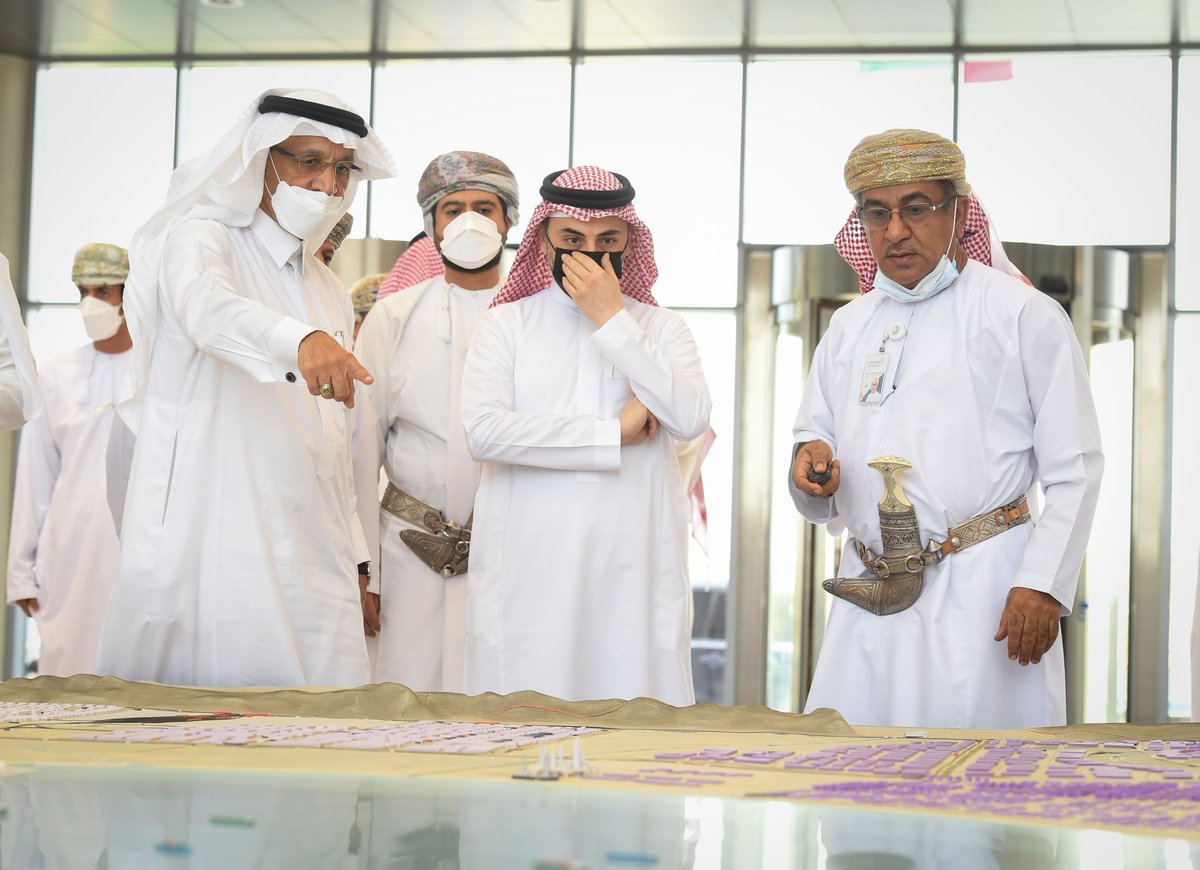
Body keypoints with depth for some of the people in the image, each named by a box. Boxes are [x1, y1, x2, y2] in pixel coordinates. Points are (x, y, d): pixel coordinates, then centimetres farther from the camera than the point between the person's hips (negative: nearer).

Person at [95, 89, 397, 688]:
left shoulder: (331, 293, 22)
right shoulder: (199, 239, 0)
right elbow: (208, 306, -25)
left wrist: (355, 558, 17)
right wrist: (299, 341, -45)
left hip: (314, 575, 6)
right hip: (215, 565, -6)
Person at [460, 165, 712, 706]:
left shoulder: (662, 329, 12)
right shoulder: (506, 325, 7)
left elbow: (691, 419, -7)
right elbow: (483, 431, -10)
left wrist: (612, 320, -7)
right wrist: (615, 432, -8)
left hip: (634, 573, 1)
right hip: (529, 574, -1)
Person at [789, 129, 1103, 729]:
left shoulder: (1024, 314, 2)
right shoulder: (847, 328, 19)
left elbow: (1075, 471, -3)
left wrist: (1042, 586, -12)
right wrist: (810, 463, -1)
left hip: (981, 593, -5)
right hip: (867, 602, 5)